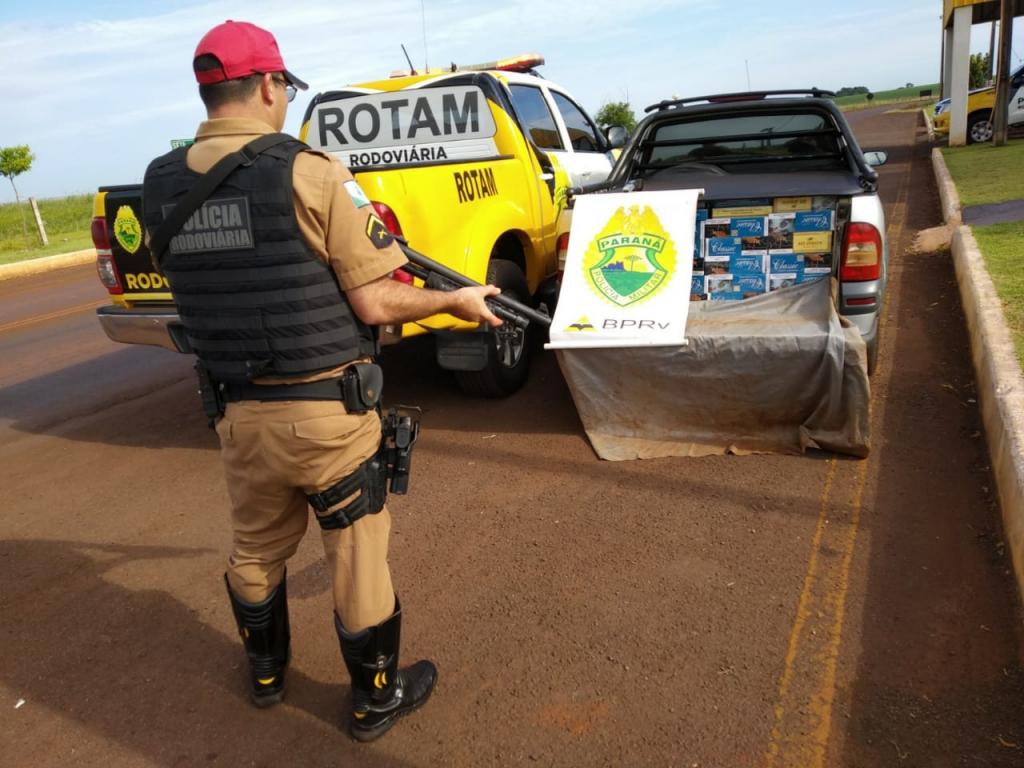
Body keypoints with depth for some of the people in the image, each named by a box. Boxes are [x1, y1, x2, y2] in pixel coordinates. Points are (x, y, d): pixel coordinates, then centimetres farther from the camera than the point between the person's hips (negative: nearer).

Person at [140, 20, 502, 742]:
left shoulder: (161, 185, 1)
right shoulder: (311, 174, -15)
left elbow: (220, 288, 10)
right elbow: (375, 306, -16)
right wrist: (456, 299, 0)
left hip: (238, 416, 6)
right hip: (328, 414, -5)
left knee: (256, 549, 25)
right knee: (358, 557, 13)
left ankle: (266, 670, 49)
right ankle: (377, 698, 32)